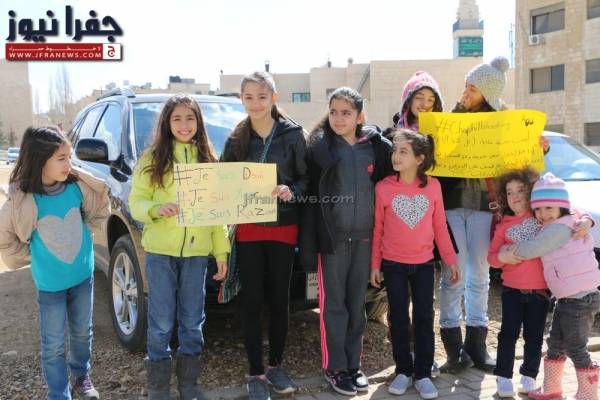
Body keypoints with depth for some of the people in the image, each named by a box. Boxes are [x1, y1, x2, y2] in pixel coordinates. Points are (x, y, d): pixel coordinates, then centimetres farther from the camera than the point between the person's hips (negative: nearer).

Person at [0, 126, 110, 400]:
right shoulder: (22, 200, -21)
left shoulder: (77, 186, -14)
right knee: (54, 345, 8)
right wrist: (33, 256, -4)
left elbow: (99, 210, 5)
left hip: (84, 276, 3)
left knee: (82, 333, 20)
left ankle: (82, 377, 42)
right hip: (50, 284, -3)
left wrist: (81, 235, 1)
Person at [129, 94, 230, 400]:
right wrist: (156, 209, -24)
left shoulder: (207, 159, 7)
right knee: (161, 323, 5)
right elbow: (136, 201, -2)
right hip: (160, 251, -2)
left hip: (196, 252, 2)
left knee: (192, 322, 11)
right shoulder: (152, 158, 0)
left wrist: (221, 251, 2)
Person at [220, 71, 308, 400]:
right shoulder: (236, 138, 6)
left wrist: (292, 191, -21)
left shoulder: (292, 134, -1)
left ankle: (276, 365, 27)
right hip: (248, 229, 1)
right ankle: (256, 373, 16)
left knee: (279, 299, 9)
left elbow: (306, 178, -2)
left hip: (283, 228, -1)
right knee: (252, 302, 4)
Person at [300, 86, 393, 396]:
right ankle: (335, 367, 17)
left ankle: (354, 363, 25)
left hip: (364, 237, 3)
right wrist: (308, 245, -10)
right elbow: (309, 196, -6)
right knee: (333, 304, 4)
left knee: (357, 303, 12)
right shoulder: (319, 146, -4)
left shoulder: (376, 147, 4)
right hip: (332, 237, -3)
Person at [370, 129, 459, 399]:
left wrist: (450, 259, 4)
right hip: (393, 265, -1)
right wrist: (375, 264, -1)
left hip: (424, 264, 1)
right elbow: (377, 228, -2)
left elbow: (439, 226, 3)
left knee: (424, 319, 6)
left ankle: (423, 374, 18)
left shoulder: (433, 186, -5)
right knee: (398, 319, 8)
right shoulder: (383, 188, -9)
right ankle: (403, 371, 23)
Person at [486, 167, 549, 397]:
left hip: (540, 290, 0)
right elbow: (492, 257, 2)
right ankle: (504, 378, 16)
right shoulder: (504, 226, 3)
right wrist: (504, 256, -18)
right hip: (512, 290, 0)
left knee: (534, 336, 11)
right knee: (509, 334, 5)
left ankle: (528, 377, 26)